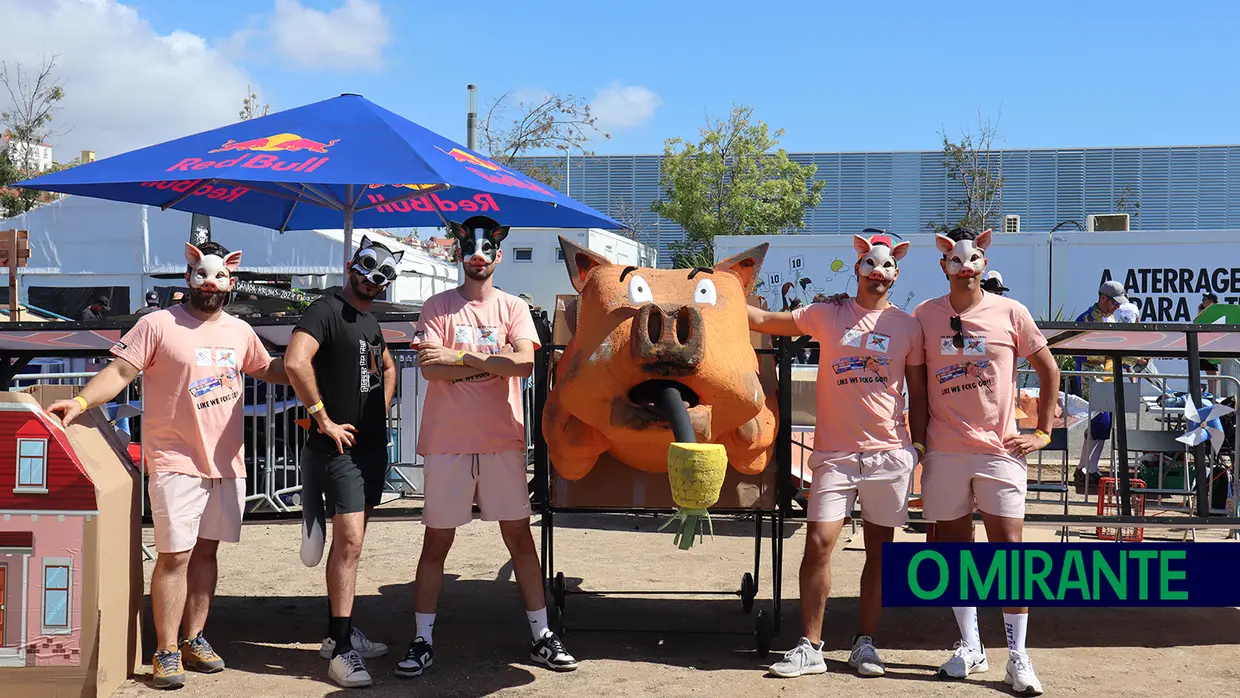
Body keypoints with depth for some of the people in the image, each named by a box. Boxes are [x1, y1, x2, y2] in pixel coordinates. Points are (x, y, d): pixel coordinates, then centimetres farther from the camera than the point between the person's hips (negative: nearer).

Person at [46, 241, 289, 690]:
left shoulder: (240, 332, 11)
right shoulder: (159, 325, -5)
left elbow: (267, 369, 26)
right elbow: (121, 371, -11)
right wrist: (82, 401, -25)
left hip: (227, 463, 5)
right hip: (176, 462, -5)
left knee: (206, 552, 11)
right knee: (174, 555, -6)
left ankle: (193, 639, 22)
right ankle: (166, 652, 4)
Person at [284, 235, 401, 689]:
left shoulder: (370, 321, 15)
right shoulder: (326, 311, -12)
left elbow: (387, 367, 34)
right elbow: (295, 362, -29)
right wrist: (323, 419, -23)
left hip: (372, 446, 9)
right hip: (339, 447, -9)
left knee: (350, 540, 14)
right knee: (349, 541, -12)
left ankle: (338, 632, 24)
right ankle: (341, 651, -8)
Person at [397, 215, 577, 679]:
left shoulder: (513, 308, 5)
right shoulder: (438, 307, 2)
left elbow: (524, 363, -12)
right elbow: (430, 368, -12)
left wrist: (460, 356, -13)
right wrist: (494, 360, -11)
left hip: (502, 439, 1)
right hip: (447, 441, -1)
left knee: (519, 536, 7)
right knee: (436, 540, 6)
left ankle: (541, 636, 16)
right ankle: (422, 640, 15)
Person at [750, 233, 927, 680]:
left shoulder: (908, 327, 7)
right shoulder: (827, 315, 5)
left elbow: (918, 395, 10)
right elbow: (764, 321, 4)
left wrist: (922, 450, 7)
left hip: (889, 454, 1)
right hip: (835, 453, -1)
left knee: (879, 551, 6)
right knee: (819, 544, -7)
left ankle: (864, 643, 18)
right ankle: (809, 647, 1)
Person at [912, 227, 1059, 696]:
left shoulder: (1010, 312, 1)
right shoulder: (925, 316, 4)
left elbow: (1048, 368, 8)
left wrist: (1043, 432, 4)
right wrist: (917, 438, 5)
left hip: (1000, 448, -2)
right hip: (944, 451, 2)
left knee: (1009, 548, -5)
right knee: (955, 550, 7)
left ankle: (1018, 656, 2)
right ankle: (970, 647, 20)